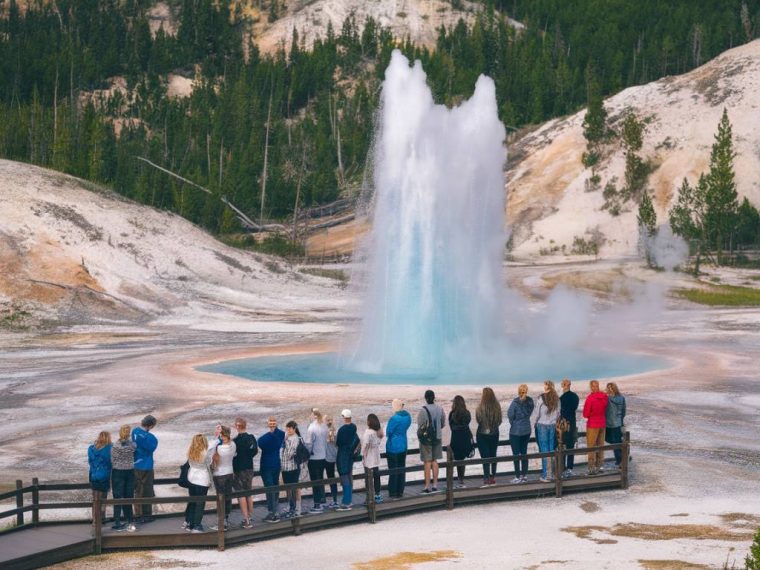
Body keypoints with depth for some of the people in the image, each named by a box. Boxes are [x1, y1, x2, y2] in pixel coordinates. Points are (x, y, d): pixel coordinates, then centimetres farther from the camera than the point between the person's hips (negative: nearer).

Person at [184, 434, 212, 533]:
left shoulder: (190, 452, -3)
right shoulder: (206, 453, -16)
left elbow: (190, 463, 2)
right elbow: (209, 466, -5)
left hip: (191, 478, 5)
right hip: (202, 480, -5)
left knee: (192, 501, 17)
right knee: (200, 503, 3)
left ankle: (189, 523, 23)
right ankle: (196, 526, 5)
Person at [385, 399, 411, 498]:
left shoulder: (394, 418, -23)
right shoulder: (408, 416, 0)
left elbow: (388, 432, -14)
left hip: (393, 447, -7)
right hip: (403, 445, 7)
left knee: (393, 470, 3)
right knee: (402, 469, 13)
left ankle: (393, 493, 9)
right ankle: (400, 492, 19)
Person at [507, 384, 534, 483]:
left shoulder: (516, 402, -19)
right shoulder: (530, 401, -4)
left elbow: (510, 414, -13)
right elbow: (530, 413, 2)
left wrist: (513, 423, 5)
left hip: (516, 431, -5)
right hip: (527, 430, 5)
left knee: (516, 454, 2)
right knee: (524, 453, 14)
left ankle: (518, 477, 3)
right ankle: (524, 475, 18)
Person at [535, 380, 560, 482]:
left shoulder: (541, 398, -11)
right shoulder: (556, 398, 1)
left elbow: (538, 413, -7)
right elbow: (558, 413, 5)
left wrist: (536, 423, 7)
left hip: (542, 425, -4)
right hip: (553, 426, 4)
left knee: (544, 450, -2)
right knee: (551, 449, 10)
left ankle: (546, 476, -2)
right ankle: (551, 473, 13)